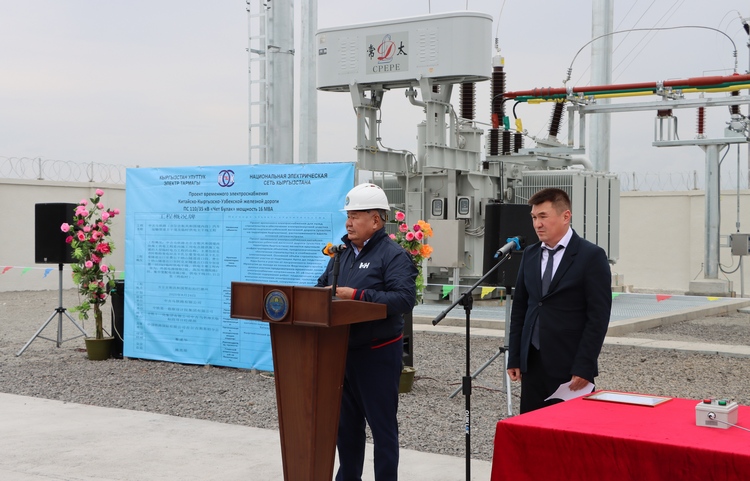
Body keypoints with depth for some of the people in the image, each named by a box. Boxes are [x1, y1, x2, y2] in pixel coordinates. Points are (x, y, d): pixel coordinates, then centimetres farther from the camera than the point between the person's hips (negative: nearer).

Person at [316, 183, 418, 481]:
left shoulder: (393, 255, -11)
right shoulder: (343, 253, 12)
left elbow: (404, 298, -23)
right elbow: (323, 287, 18)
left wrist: (356, 295, -26)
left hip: (377, 353, -7)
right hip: (342, 351, 7)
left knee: (382, 424, 2)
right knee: (346, 422, 17)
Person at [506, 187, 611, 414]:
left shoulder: (591, 256, -6)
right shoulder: (530, 255, 11)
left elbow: (598, 317, -9)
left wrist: (584, 367, -14)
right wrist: (514, 359, 8)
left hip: (570, 367, -5)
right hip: (533, 364, 5)